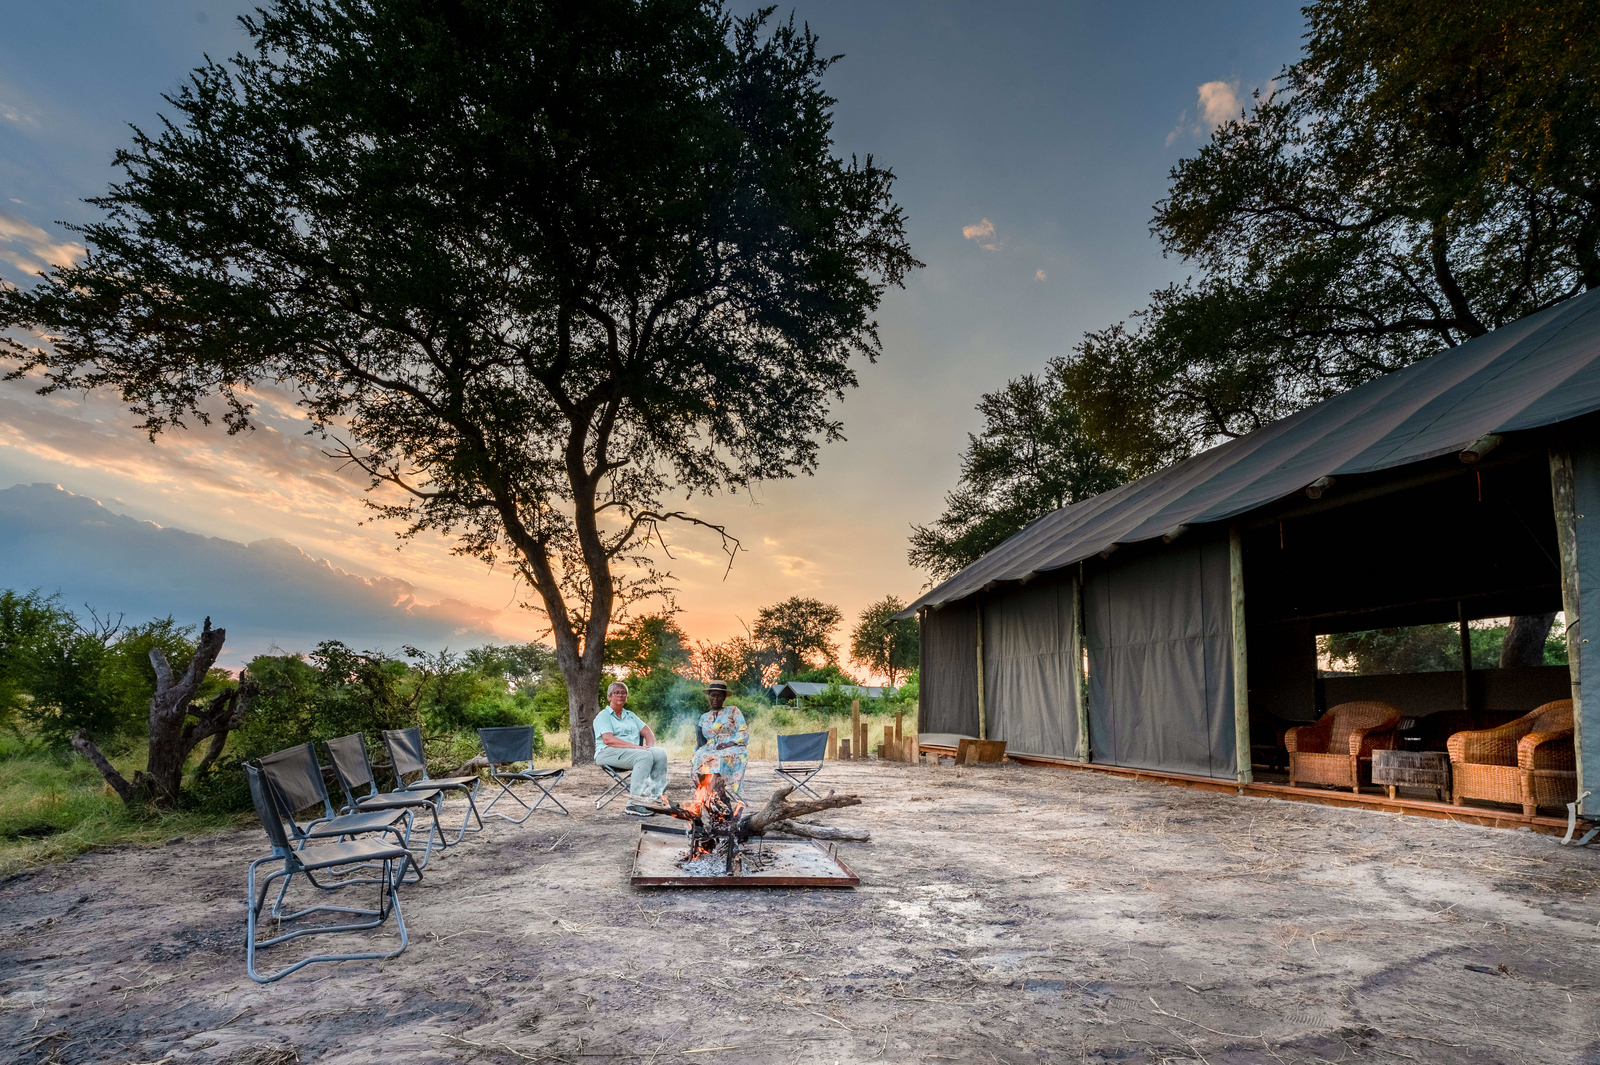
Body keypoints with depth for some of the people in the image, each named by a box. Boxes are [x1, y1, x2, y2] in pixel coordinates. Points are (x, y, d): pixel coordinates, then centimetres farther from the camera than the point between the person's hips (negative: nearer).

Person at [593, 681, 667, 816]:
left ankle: (656, 795, -27)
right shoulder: (603, 716, 5)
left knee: (660, 754, -23)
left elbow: (647, 732, 21)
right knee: (644, 756, -34)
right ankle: (634, 803, -36)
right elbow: (608, 740, -12)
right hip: (608, 753, -6)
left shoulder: (630, 715, 28)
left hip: (633, 750, 6)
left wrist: (650, 746, -4)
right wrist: (636, 747, -21)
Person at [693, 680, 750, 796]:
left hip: (732, 749, -3)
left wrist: (731, 743, -16)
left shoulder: (733, 711, 11)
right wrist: (698, 749, 0)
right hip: (710, 750, 3)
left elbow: (744, 733, 1)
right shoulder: (704, 717, 23)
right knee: (700, 756, -32)